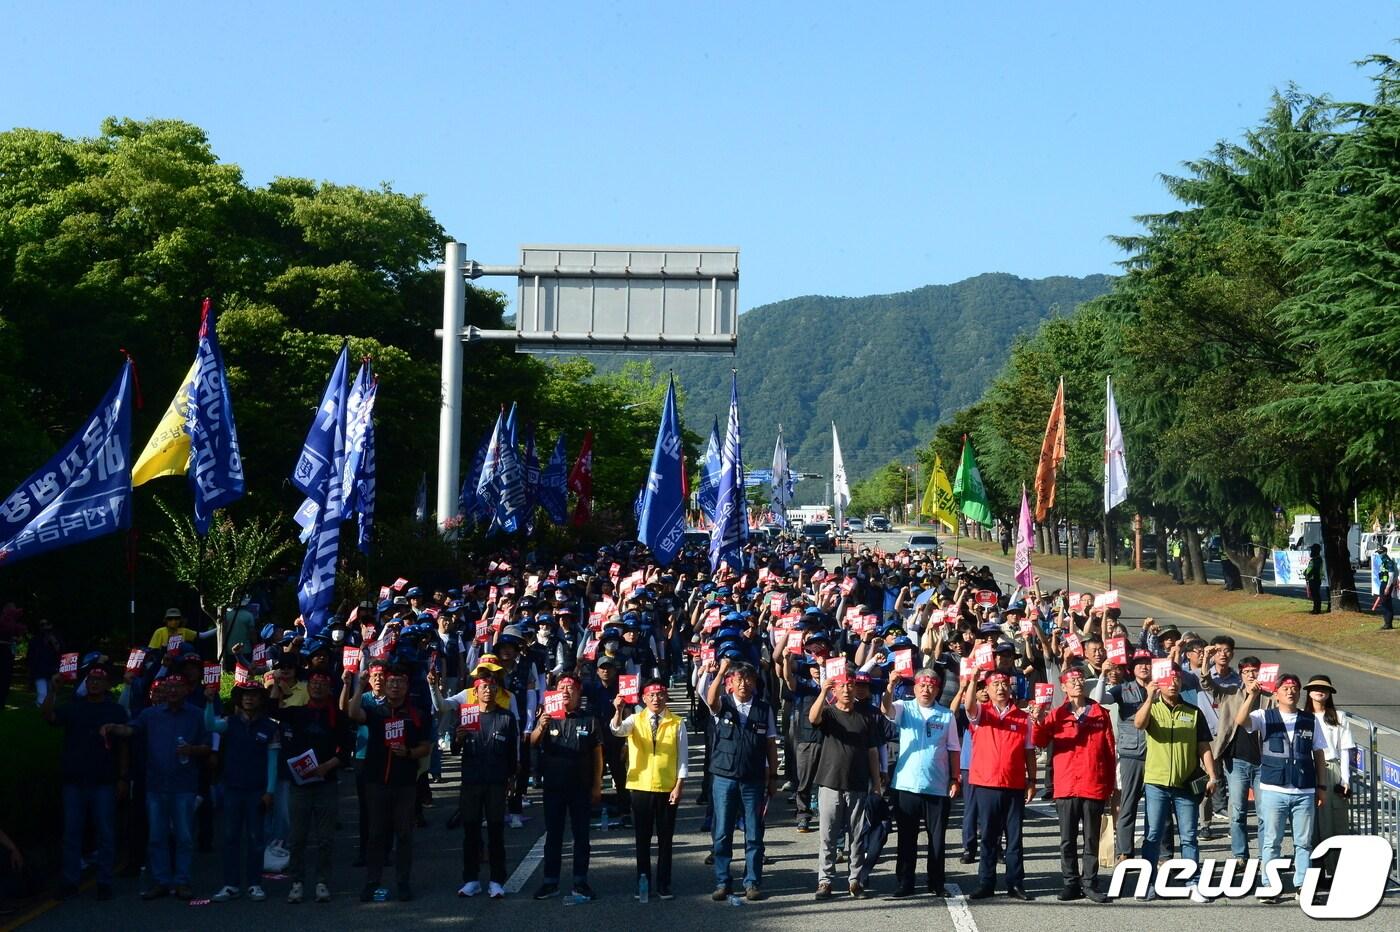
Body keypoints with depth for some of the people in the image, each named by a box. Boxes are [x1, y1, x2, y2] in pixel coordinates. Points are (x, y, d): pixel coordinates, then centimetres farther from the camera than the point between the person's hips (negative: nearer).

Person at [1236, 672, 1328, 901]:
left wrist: (1322, 786, 10)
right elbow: (1241, 721, -16)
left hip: (1305, 791, 2)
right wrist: (1251, 697, -29)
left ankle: (1302, 884, 13)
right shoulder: (1265, 717, 3)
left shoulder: (1310, 720, 10)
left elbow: (1319, 753, 13)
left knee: (1304, 841, 6)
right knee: (1271, 841, 2)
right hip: (1273, 790, -2)